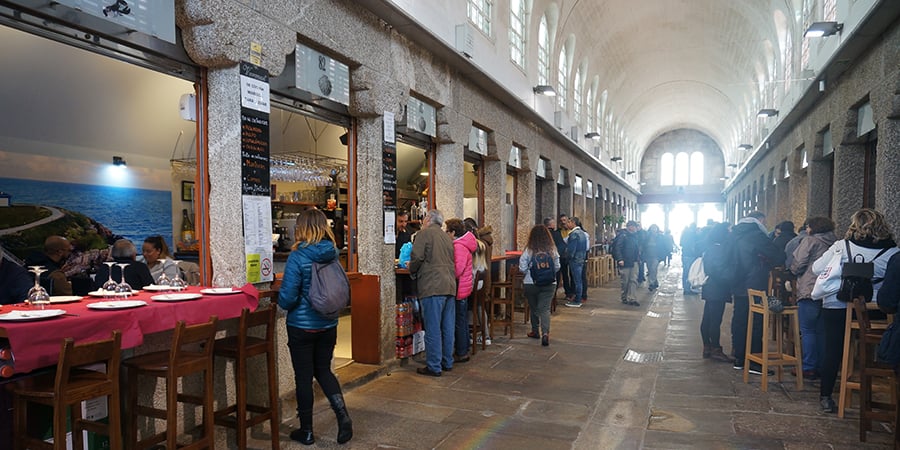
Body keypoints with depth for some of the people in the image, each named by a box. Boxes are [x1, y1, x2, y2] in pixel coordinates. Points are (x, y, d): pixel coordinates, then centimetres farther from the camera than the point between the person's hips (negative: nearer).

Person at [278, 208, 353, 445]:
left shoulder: (297, 257, -17)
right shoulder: (333, 254, -2)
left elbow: (287, 298, -18)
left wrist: (284, 303, 3)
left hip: (302, 326, -5)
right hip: (328, 325, 5)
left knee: (303, 377, 9)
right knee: (323, 370, 20)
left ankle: (306, 431, 21)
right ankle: (342, 414, 3)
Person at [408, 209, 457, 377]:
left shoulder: (424, 234, -2)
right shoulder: (447, 237, 18)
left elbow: (416, 257, -12)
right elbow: (451, 261, 18)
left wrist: (412, 271, 8)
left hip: (432, 286, -7)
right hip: (449, 286, 7)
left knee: (433, 329, -2)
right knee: (447, 327, 13)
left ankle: (434, 367, 2)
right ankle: (447, 362, 23)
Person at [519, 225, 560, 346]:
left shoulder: (528, 251, -10)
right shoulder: (552, 250, -3)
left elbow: (522, 269, -7)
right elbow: (557, 268, 5)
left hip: (531, 283, -1)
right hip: (549, 284, 1)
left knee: (533, 307, 16)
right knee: (545, 308, 1)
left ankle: (535, 331, 30)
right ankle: (545, 332, -18)